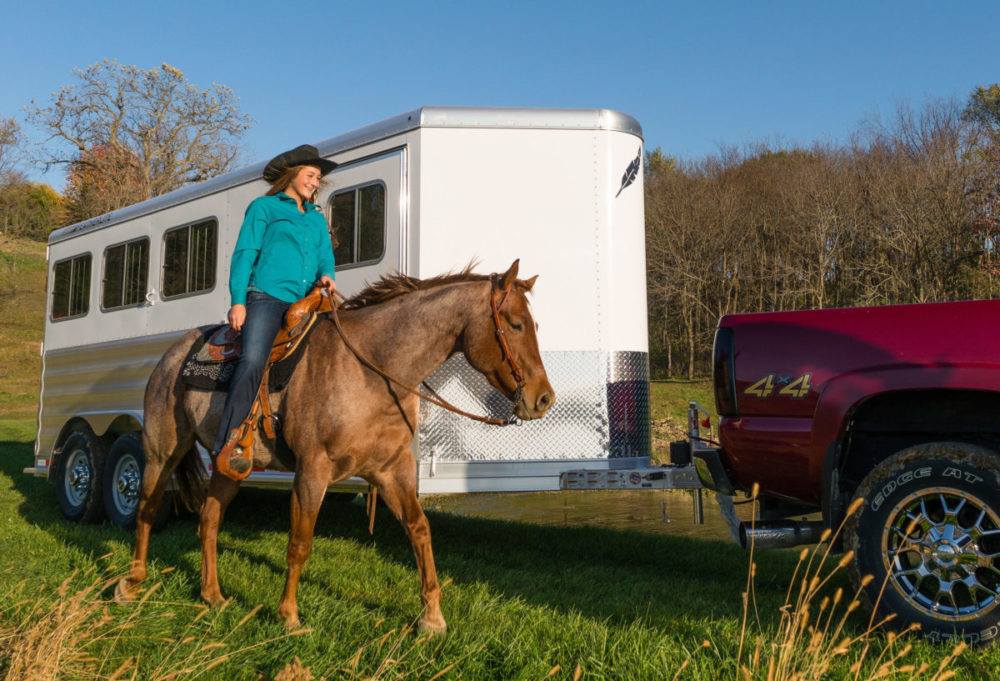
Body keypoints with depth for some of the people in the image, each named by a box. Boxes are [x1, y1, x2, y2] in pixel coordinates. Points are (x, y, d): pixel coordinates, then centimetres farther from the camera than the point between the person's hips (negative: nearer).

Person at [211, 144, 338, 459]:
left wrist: (327, 275, -5)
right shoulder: (264, 206, 11)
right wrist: (238, 300, -7)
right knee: (253, 360, -24)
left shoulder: (317, 217, 26)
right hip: (267, 296, -6)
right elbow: (245, 254, 4)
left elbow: (325, 254, 20)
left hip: (305, 301, 6)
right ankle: (225, 444, -26)